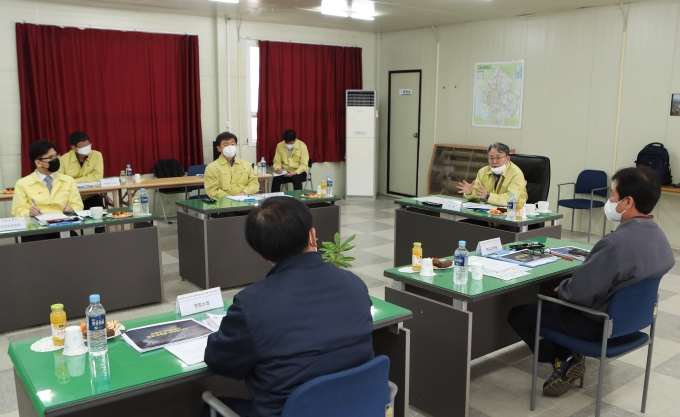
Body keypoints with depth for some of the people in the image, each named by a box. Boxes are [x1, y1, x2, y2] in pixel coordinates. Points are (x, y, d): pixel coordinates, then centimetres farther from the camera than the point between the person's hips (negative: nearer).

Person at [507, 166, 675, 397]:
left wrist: (561, 288, -5)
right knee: (555, 301, 28)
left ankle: (563, 359, 9)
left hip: (599, 323, -8)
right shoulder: (658, 235, -4)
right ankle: (571, 355, 16)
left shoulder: (616, 243, -33)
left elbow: (578, 292, -28)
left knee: (518, 314, 5)